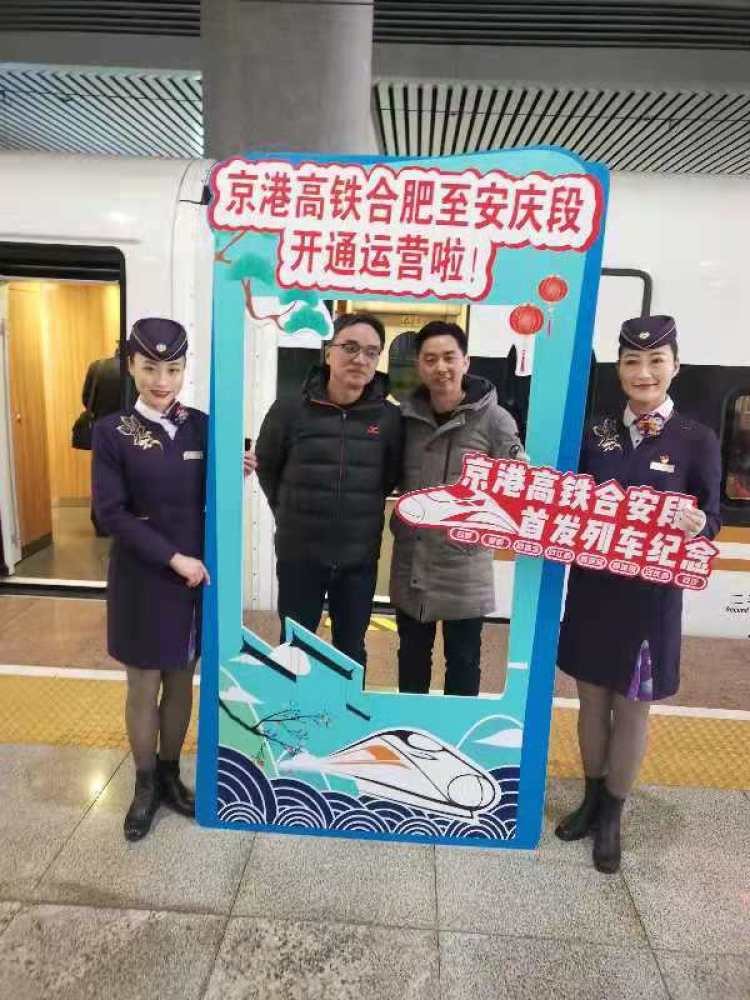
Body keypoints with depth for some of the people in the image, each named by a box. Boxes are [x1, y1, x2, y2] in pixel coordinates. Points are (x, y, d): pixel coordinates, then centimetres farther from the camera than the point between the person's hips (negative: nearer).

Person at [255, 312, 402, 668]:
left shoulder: (389, 418, -9)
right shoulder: (290, 410, -9)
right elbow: (266, 467, 5)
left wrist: (363, 511, 5)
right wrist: (293, 515, 5)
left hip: (359, 559, 1)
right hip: (299, 555, 0)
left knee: (351, 651, 19)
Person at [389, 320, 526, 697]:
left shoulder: (494, 419, -11)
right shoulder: (405, 415, -1)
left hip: (464, 562, -3)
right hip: (410, 559, 4)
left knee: (463, 659, 14)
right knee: (411, 655, 21)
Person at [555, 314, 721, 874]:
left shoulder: (698, 441, -5)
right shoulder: (597, 434, 3)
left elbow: (710, 522, -5)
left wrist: (698, 526, -27)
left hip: (650, 597, -3)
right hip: (592, 590, 3)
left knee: (632, 709, 12)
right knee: (592, 701, 16)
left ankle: (613, 816, 33)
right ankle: (592, 799, 38)